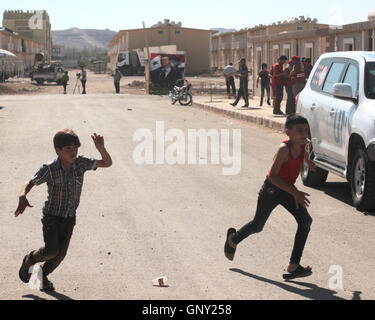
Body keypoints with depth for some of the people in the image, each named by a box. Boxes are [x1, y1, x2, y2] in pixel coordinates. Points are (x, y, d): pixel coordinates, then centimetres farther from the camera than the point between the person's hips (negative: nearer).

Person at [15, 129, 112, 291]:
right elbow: (30, 183, -15)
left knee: (61, 254, 9)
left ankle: (43, 275, 36)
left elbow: (107, 163, -5)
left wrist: (101, 148, -25)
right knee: (51, 251, -18)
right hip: (51, 217, -4)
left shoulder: (81, 163, -8)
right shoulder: (49, 169, -18)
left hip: (69, 218, 4)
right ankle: (29, 260, 13)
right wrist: (22, 197, -36)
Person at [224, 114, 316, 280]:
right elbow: (273, 176, -34)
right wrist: (295, 193, -36)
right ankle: (233, 238, 46)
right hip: (271, 190, -6)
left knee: (305, 221, -14)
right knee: (258, 225, 13)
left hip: (288, 190, 6)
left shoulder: (304, 146, -8)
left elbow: (311, 166, 16)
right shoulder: (284, 149, -29)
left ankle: (294, 265, -12)